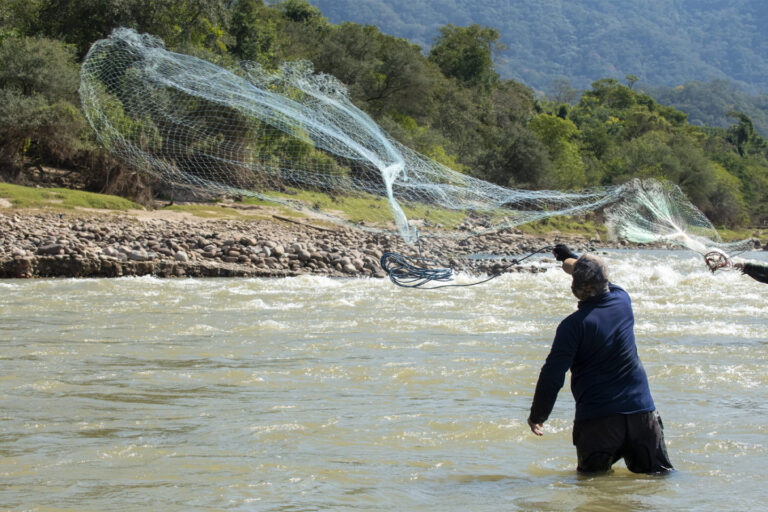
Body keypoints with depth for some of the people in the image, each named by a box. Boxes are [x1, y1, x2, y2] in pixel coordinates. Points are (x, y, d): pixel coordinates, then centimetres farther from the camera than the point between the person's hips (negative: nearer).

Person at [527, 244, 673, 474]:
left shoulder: (573, 325, -14)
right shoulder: (622, 300, 2)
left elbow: (553, 374, -13)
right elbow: (601, 280, 26)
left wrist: (537, 415, 0)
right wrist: (570, 258, 43)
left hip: (596, 416, -4)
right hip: (641, 410, 4)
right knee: (658, 473, 8)